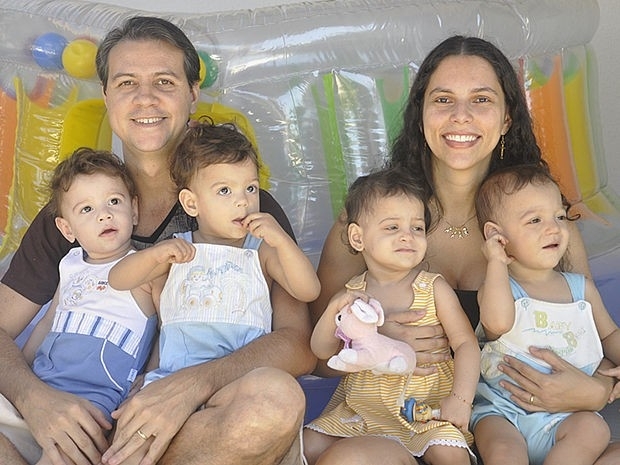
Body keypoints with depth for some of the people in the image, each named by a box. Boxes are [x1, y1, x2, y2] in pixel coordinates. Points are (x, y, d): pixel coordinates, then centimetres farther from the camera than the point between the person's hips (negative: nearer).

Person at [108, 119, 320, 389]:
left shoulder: (261, 251, 12)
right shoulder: (175, 250, 17)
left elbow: (308, 291, 1)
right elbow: (117, 281, 9)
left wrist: (281, 240, -11)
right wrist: (155, 254, -10)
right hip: (175, 374, 0)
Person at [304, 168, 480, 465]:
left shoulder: (434, 289, -6)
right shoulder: (353, 293, -1)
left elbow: (465, 343, -7)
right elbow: (323, 351, 1)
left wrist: (461, 397, -20)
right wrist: (334, 310, -17)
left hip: (428, 407, -3)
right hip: (361, 408, 3)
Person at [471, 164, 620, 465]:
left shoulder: (581, 288, 11)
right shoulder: (498, 288, -2)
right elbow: (498, 322, -25)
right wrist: (497, 263, -17)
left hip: (565, 412, 4)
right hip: (502, 410, -3)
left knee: (592, 429, -25)